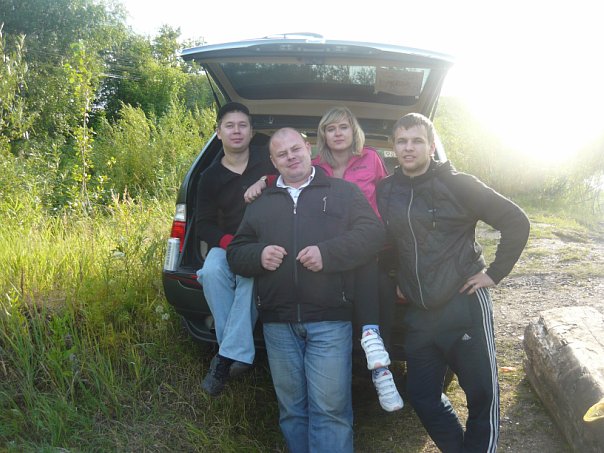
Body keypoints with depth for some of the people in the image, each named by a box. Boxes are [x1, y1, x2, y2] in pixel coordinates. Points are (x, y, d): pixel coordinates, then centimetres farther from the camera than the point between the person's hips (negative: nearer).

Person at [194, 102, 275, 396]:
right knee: (211, 272, -32)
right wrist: (229, 242, -14)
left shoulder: (269, 160, 5)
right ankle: (238, 354, -26)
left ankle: (228, 356, -33)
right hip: (228, 244, 2)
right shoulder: (211, 176, 9)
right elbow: (204, 225, 6)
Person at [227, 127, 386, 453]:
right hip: (277, 322, 4)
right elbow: (235, 252, 15)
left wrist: (328, 253, -17)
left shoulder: (343, 192, 8)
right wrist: (258, 255, -8)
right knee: (291, 408, 13)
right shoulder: (260, 203, 17)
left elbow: (372, 232, -3)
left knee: (330, 408, -4)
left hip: (329, 320, -3)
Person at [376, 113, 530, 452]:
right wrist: (393, 282, 10)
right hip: (418, 312, 5)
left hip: (464, 305, -4)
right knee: (422, 396, 11)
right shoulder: (385, 191, 4)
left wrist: (496, 273, -8)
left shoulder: (457, 185, -9)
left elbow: (516, 221, -6)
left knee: (483, 394, 3)